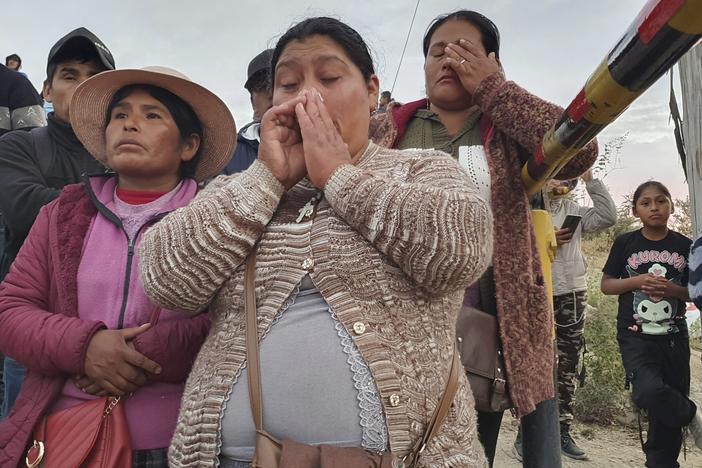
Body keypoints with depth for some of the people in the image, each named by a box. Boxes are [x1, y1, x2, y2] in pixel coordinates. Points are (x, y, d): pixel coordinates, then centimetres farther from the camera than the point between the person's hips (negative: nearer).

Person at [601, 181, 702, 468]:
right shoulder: (625, 243, 0)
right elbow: (606, 285, 2)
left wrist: (673, 289, -14)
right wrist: (637, 281, -15)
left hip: (674, 338, 2)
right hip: (635, 336, -2)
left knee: (666, 411, 6)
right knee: (650, 392, -24)